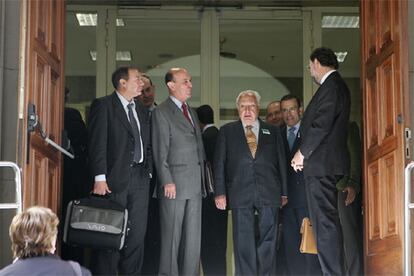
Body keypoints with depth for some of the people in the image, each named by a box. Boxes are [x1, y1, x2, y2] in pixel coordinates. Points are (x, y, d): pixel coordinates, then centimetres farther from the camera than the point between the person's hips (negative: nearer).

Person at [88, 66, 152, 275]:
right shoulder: (103, 105, -2)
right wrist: (100, 178, -16)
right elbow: (98, 144, -10)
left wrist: (148, 172, 9)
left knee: (137, 235, 6)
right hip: (115, 179, -6)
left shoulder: (142, 111, 18)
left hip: (140, 179, 6)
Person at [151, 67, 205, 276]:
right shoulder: (161, 112, -5)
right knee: (172, 236, 0)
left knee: (193, 237, 8)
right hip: (174, 183, -7)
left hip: (195, 184, 7)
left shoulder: (192, 112, 18)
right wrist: (167, 181, -15)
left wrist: (201, 177, 12)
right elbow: (160, 151, -10)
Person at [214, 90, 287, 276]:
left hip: (269, 193, 1)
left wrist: (284, 192, 5)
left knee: (268, 238, 2)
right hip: (240, 195, -1)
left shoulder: (273, 132, 14)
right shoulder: (227, 131, 11)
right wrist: (220, 192, -2)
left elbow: (282, 163, 11)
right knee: (243, 241, -1)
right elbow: (219, 163, 7)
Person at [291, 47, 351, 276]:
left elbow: (322, 124, -18)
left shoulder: (331, 86, -10)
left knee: (324, 223, -10)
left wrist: (302, 153, -9)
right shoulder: (335, 85, 21)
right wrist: (304, 153, 14)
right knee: (326, 222, 11)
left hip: (321, 164, -10)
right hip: (324, 165, 10)